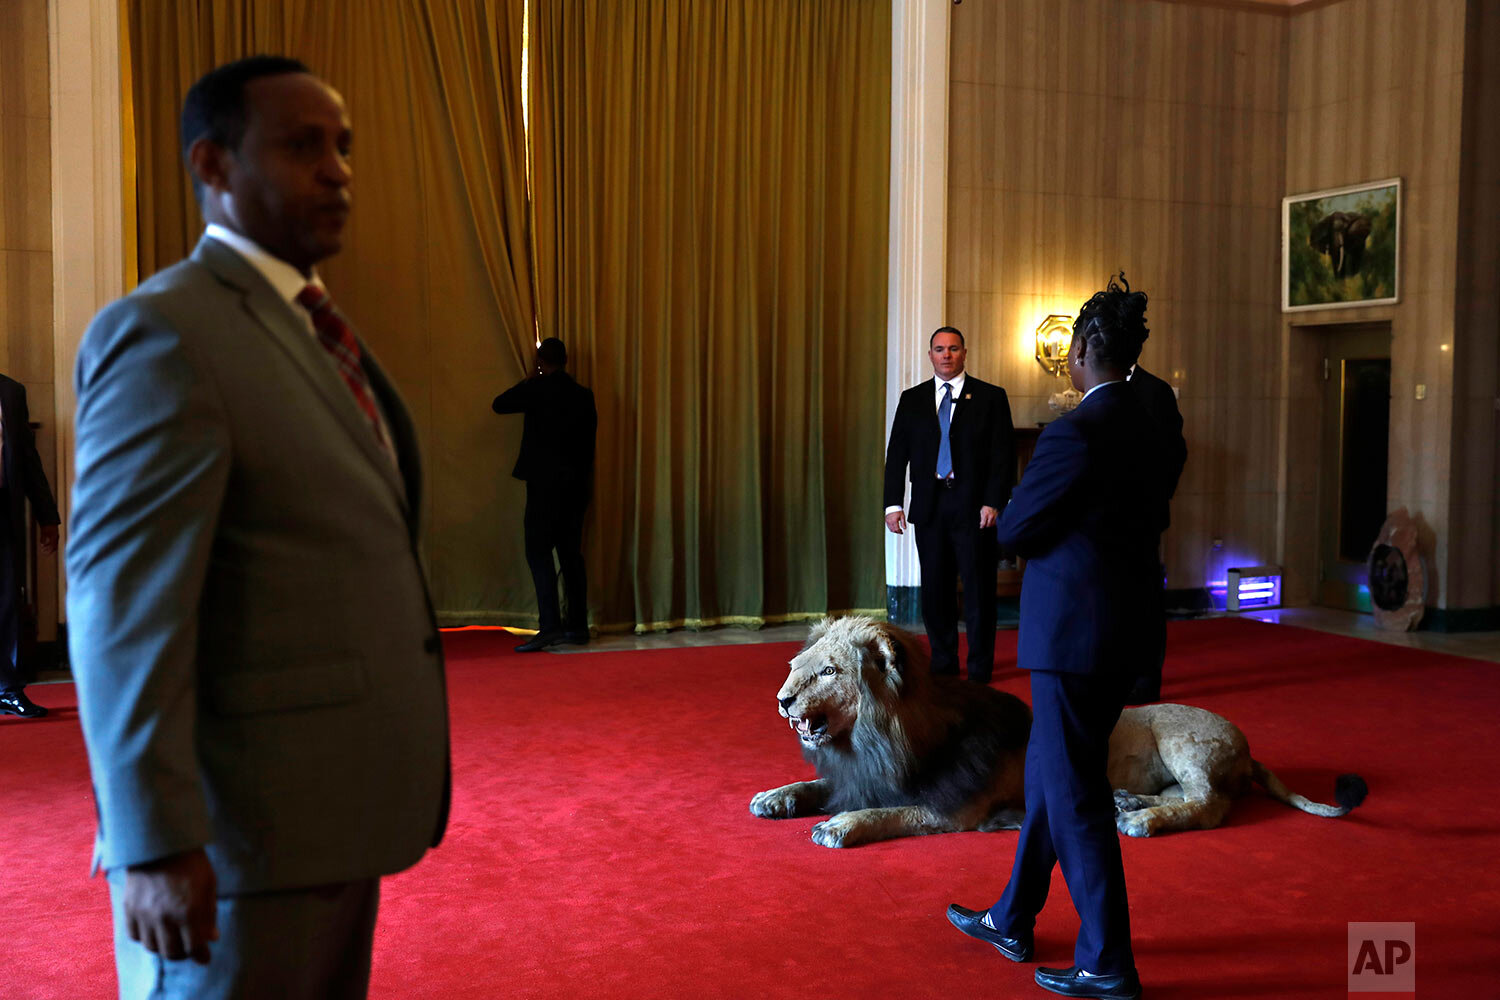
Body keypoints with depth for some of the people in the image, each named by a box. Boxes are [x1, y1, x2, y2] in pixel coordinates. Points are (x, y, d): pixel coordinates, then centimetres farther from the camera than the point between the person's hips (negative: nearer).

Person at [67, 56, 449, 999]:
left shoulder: (316, 326, 13)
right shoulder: (163, 332, -14)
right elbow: (123, 604, -20)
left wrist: (392, 769, 15)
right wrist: (154, 842, -21)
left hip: (337, 808, 9)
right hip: (250, 824, -9)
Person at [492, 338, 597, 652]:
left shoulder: (537, 388, -7)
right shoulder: (583, 395, 8)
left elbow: (499, 404, 4)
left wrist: (527, 380, 16)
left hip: (544, 481, -6)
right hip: (576, 483, 6)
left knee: (539, 551, -6)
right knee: (571, 552, 9)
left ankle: (550, 625, -16)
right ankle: (577, 625, 10)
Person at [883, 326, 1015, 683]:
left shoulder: (991, 397, 3)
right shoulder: (912, 399, 11)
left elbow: (1004, 455, -1)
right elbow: (897, 454, 8)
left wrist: (993, 503, -11)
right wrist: (893, 503, -2)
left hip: (974, 506, -3)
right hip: (929, 506, 3)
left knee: (978, 587, 1)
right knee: (935, 588, 7)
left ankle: (979, 668, 11)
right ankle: (943, 663, 18)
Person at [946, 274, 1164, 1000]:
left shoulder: (1075, 433, -19)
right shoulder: (1145, 430, 8)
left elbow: (1013, 530, -12)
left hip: (1072, 634, -9)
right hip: (1120, 631, 9)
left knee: (1073, 794, 1)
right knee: (1048, 777, 19)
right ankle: (1012, 920, 32)